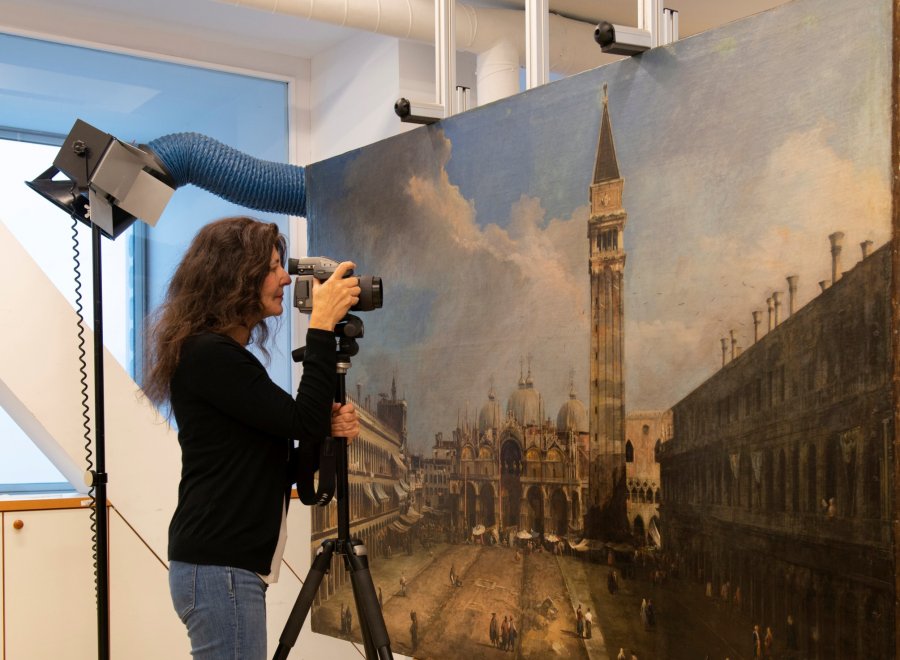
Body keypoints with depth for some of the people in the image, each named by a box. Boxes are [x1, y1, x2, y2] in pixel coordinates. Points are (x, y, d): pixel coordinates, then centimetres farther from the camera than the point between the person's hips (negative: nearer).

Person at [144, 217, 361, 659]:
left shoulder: (225, 355, 15)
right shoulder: (208, 354, -14)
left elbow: (271, 470, 16)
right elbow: (302, 420, -19)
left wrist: (328, 434, -1)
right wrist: (323, 326, -15)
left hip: (228, 562, 10)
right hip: (220, 568, -10)